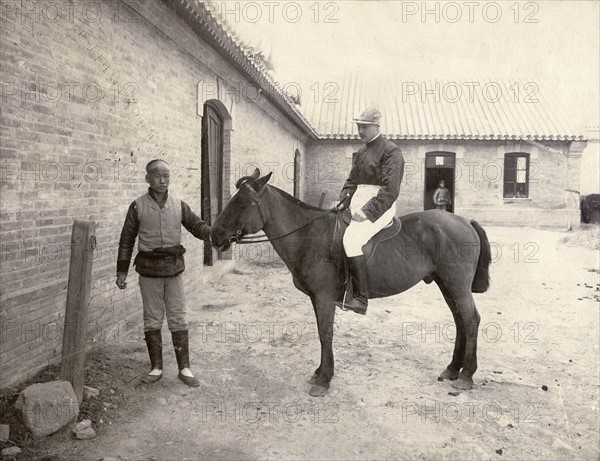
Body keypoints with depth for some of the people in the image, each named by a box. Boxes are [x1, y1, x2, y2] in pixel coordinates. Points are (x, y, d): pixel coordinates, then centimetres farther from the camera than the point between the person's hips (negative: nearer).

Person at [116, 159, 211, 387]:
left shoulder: (179, 205, 3)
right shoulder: (138, 206, -2)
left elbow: (197, 225, 2)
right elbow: (127, 240, 1)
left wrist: (213, 234, -21)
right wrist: (122, 270, 0)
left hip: (174, 268, 1)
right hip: (148, 270, -1)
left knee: (178, 319, 5)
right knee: (152, 320, 9)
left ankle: (184, 368, 14)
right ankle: (156, 368, 22)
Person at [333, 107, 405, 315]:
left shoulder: (391, 151, -8)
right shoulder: (361, 153, 19)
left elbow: (390, 189, -18)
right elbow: (352, 180, 22)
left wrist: (367, 211, -25)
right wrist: (342, 200, 3)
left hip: (379, 207, -9)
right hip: (358, 205, 9)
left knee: (351, 239, -28)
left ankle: (360, 298, -23)